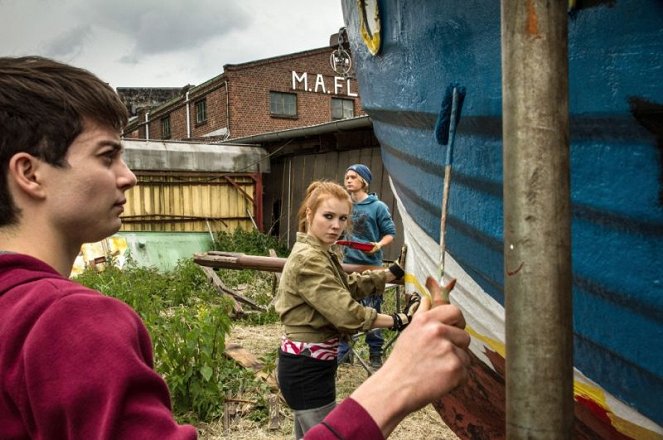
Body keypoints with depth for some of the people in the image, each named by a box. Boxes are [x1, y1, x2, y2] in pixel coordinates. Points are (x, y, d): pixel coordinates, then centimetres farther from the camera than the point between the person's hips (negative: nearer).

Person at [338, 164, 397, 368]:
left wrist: (379, 245, -22)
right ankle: (343, 351, 22)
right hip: (347, 265, 5)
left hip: (370, 266, -4)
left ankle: (375, 354, 15)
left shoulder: (378, 206, -7)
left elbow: (390, 233, -5)